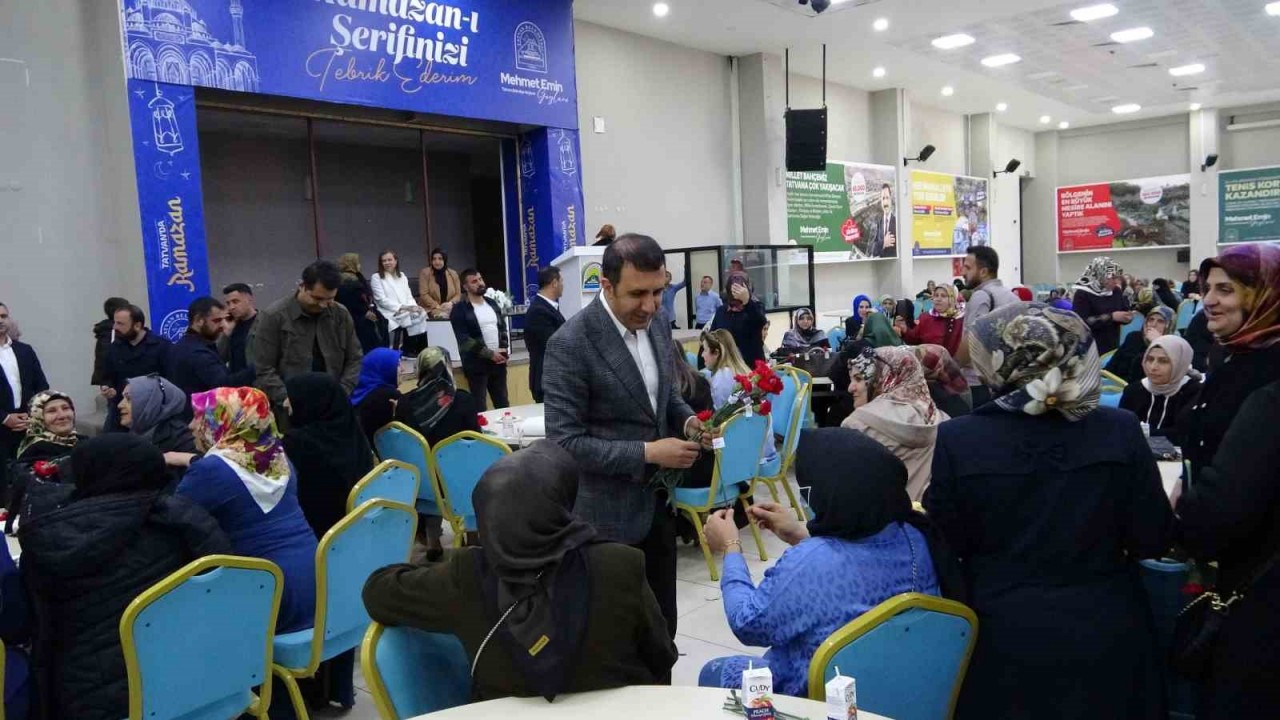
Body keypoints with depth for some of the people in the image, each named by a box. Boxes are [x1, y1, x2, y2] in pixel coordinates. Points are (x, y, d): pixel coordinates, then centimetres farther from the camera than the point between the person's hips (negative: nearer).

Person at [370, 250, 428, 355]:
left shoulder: (402, 276, 22)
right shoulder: (376, 277, 4)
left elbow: (409, 296, 15)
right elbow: (382, 300, -7)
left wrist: (414, 306, -8)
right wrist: (401, 307, -17)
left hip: (407, 311, 5)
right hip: (389, 313, -5)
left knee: (420, 313, -25)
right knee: (406, 317, -34)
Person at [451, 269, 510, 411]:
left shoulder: (492, 304, 13)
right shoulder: (460, 309, -7)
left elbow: (503, 328, 17)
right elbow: (464, 340, -14)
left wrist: (506, 350, 0)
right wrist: (490, 353, -15)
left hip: (498, 360, 6)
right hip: (477, 363, -6)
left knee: (502, 404, 10)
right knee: (479, 407, -2)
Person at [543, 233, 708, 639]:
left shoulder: (657, 329, 2)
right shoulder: (570, 345, -21)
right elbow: (565, 442, -21)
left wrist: (688, 421, -5)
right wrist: (647, 453, -24)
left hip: (657, 504, 7)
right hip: (609, 516, -7)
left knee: (662, 628, 19)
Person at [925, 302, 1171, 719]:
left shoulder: (958, 439, -15)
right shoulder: (1119, 431, -12)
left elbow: (947, 543, -5)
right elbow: (1152, 541, -4)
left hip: (1003, 637, -1)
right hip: (1105, 633, 1)